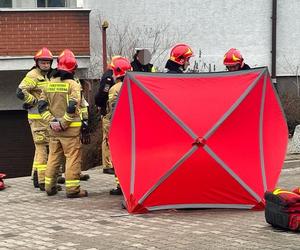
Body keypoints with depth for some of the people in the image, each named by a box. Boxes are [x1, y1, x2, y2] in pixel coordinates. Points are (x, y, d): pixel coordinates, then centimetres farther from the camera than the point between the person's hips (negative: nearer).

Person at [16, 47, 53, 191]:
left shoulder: (46, 76, 18)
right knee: (43, 147, -10)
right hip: (38, 118, -10)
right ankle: (43, 181, -8)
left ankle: (37, 177, 25)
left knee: (42, 147, 16)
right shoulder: (33, 75, -11)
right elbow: (21, 92, -23)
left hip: (47, 117, 10)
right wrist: (35, 101, -15)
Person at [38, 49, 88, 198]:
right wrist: (64, 122, -13)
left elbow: (42, 105, 5)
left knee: (53, 157, 15)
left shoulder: (50, 84, 8)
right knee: (73, 158, -1)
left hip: (54, 129, 6)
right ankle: (72, 189, -2)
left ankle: (50, 187, 21)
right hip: (70, 129, -6)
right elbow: (72, 106, -20)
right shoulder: (73, 85, -10)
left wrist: (50, 120, 2)